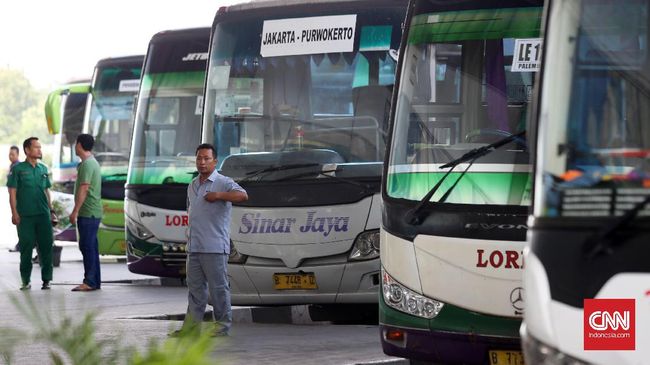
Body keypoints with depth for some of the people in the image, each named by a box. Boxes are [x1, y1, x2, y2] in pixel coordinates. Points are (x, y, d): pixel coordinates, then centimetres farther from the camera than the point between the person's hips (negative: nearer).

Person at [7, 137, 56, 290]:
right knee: (26, 247, 1)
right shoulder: (18, 169, -1)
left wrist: (51, 210, 13)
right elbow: (12, 192, -3)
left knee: (46, 246, 0)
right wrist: (14, 213, -11)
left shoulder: (43, 169, 12)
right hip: (25, 215, -3)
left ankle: (46, 279, 8)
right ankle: (26, 281, 9)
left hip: (43, 214, 3)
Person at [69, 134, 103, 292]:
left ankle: (90, 282, -11)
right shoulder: (92, 162, 17)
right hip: (92, 213, 10)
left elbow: (83, 189, -20)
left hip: (88, 213, -10)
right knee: (91, 247, 10)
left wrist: (75, 211, -20)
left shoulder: (87, 164, -15)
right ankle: (95, 281, 12)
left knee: (87, 247, -10)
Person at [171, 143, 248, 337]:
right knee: (195, 286, 9)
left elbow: (243, 195, -22)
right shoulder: (192, 186, 18)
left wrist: (218, 195, -23)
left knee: (218, 287, -3)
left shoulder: (223, 183, -6)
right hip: (194, 247, 7)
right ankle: (192, 324, 12)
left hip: (215, 248, -7)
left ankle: (222, 325, 3)